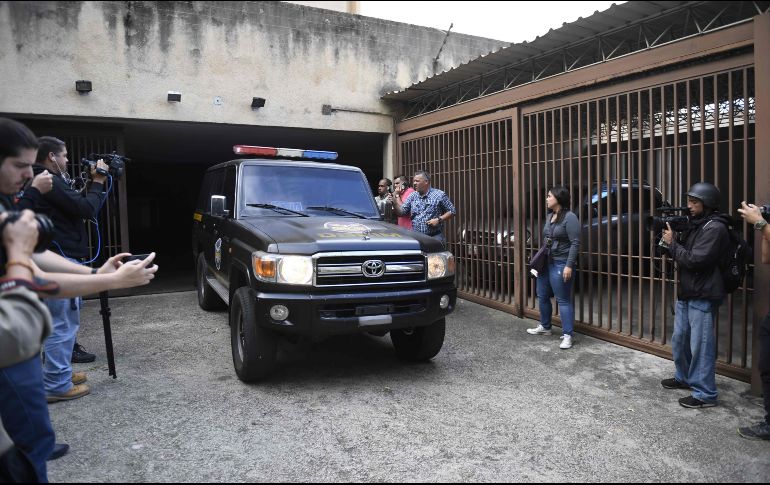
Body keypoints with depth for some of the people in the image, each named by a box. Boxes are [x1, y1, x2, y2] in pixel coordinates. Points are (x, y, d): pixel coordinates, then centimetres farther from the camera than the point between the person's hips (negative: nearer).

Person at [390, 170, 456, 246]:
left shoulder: (439, 195, -1)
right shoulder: (412, 196, 11)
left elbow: (452, 211, 1)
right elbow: (401, 212, 8)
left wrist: (438, 220, -11)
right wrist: (395, 202, -10)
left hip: (435, 237, -4)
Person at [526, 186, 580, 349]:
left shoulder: (570, 217, -14)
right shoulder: (549, 216, 12)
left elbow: (575, 243, -17)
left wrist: (569, 265, -22)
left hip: (561, 264, -9)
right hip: (546, 262, 9)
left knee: (563, 300, -4)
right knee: (542, 296, 17)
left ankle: (567, 335, 2)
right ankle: (545, 327, 33)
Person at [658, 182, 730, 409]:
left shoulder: (715, 228, -15)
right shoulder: (695, 224, 15)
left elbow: (694, 260, -21)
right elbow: (682, 254, 16)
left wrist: (672, 243, -11)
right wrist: (668, 240, 0)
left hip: (703, 297, -9)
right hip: (686, 293, 10)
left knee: (701, 345, -5)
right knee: (679, 340, 18)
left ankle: (705, 394, 4)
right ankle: (684, 378, 35)